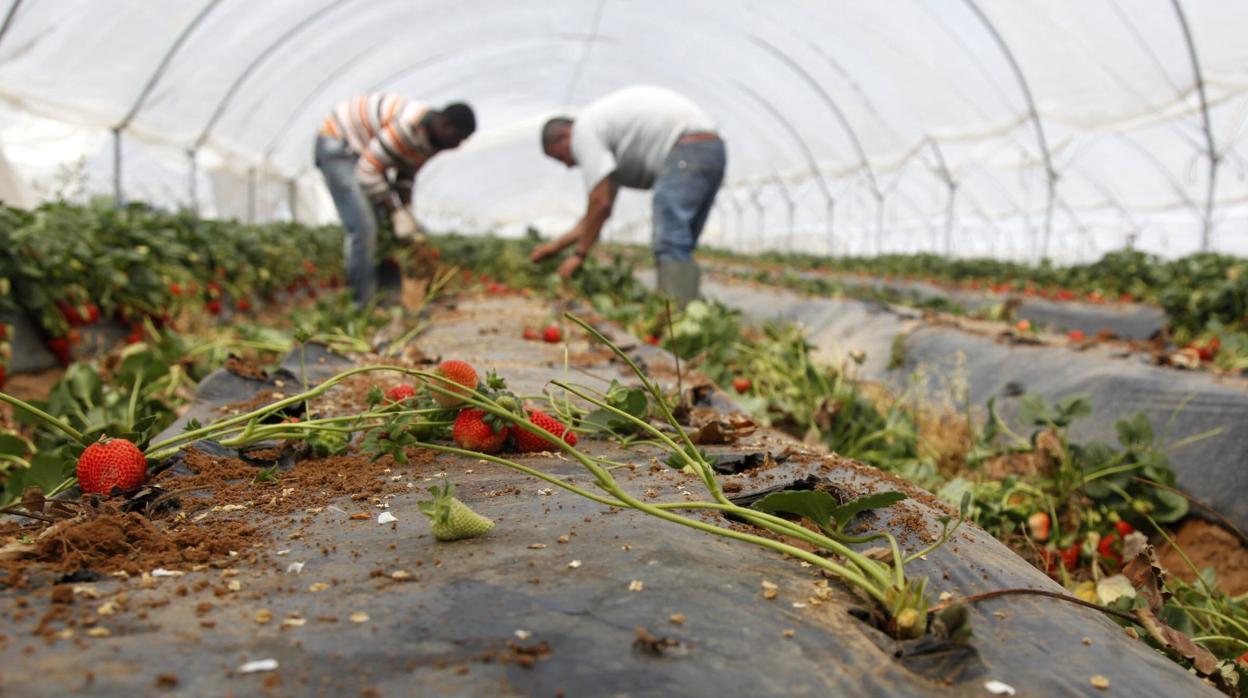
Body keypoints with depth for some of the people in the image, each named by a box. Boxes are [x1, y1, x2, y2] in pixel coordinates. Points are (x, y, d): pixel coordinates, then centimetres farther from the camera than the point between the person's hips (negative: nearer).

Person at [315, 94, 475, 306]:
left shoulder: (433, 137, -5)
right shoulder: (408, 126, -34)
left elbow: (406, 174, 7)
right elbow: (368, 171, -30)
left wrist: (406, 211, -5)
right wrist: (398, 213, -26)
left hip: (362, 149, 9)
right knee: (363, 228, -17)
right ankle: (364, 304, -11)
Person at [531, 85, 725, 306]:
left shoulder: (583, 131, -1)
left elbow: (600, 203, -5)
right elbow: (605, 206, 31)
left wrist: (579, 255, 6)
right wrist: (557, 245, 34)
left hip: (686, 150, -10)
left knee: (670, 245, -20)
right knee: (678, 248, 10)